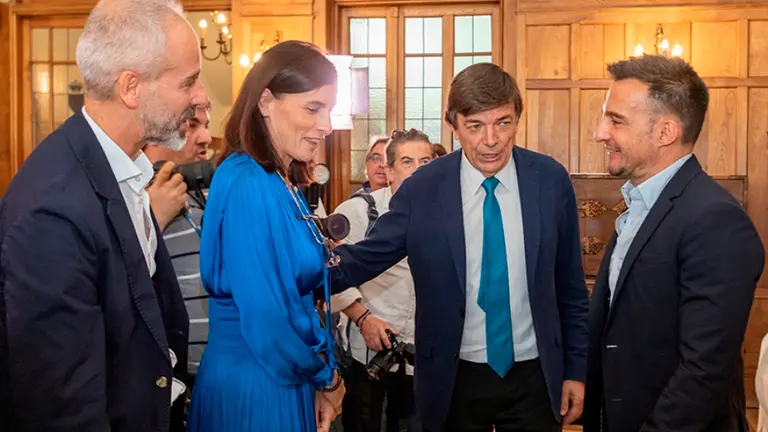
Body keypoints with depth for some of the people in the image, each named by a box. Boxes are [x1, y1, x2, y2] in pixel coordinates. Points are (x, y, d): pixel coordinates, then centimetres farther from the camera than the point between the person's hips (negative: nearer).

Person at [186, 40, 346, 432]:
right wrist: (327, 378, -8)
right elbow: (266, 320, -24)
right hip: (255, 385, -8)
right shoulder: (248, 184, -21)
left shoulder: (283, 184, 6)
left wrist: (320, 378, 4)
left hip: (286, 380, 8)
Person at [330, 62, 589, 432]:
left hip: (534, 377, 1)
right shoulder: (422, 189, -10)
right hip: (456, 379, 0)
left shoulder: (551, 180, -6)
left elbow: (569, 285, 1)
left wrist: (576, 368, 5)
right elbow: (365, 258, -9)